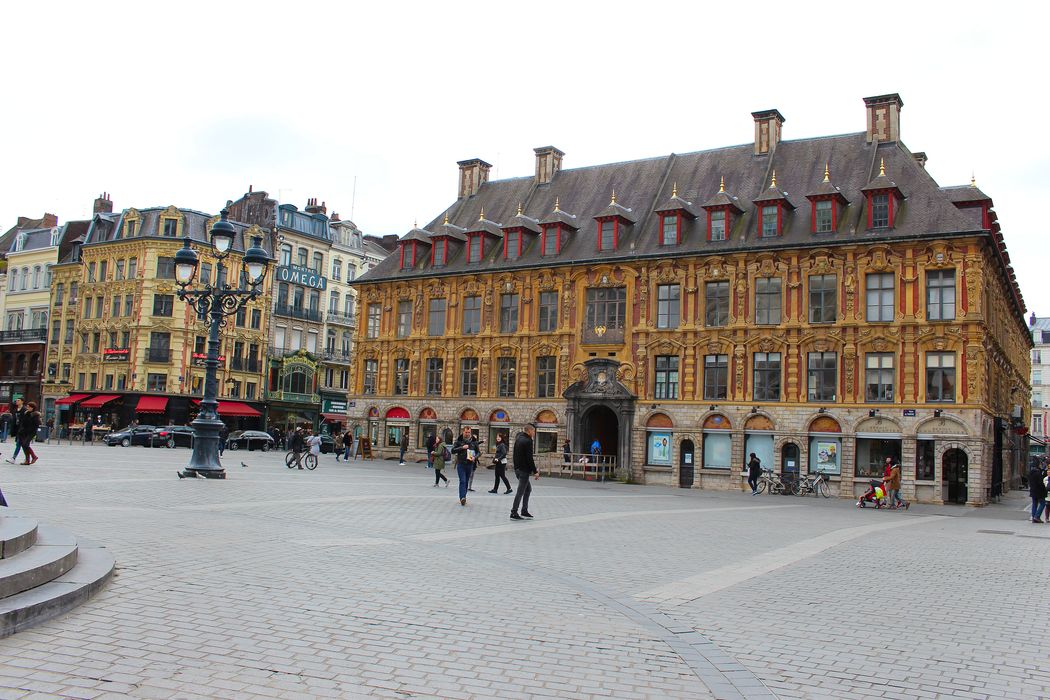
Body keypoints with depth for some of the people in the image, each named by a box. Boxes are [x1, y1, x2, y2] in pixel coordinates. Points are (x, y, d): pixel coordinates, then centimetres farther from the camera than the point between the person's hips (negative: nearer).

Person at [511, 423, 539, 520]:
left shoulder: (518, 438, 8)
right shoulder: (527, 441, -17)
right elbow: (529, 458, -19)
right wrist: (535, 472, -15)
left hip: (517, 468, 9)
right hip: (524, 470, -9)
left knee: (528, 489, 19)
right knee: (521, 491, -3)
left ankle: (524, 511, 20)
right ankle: (514, 513, -1)